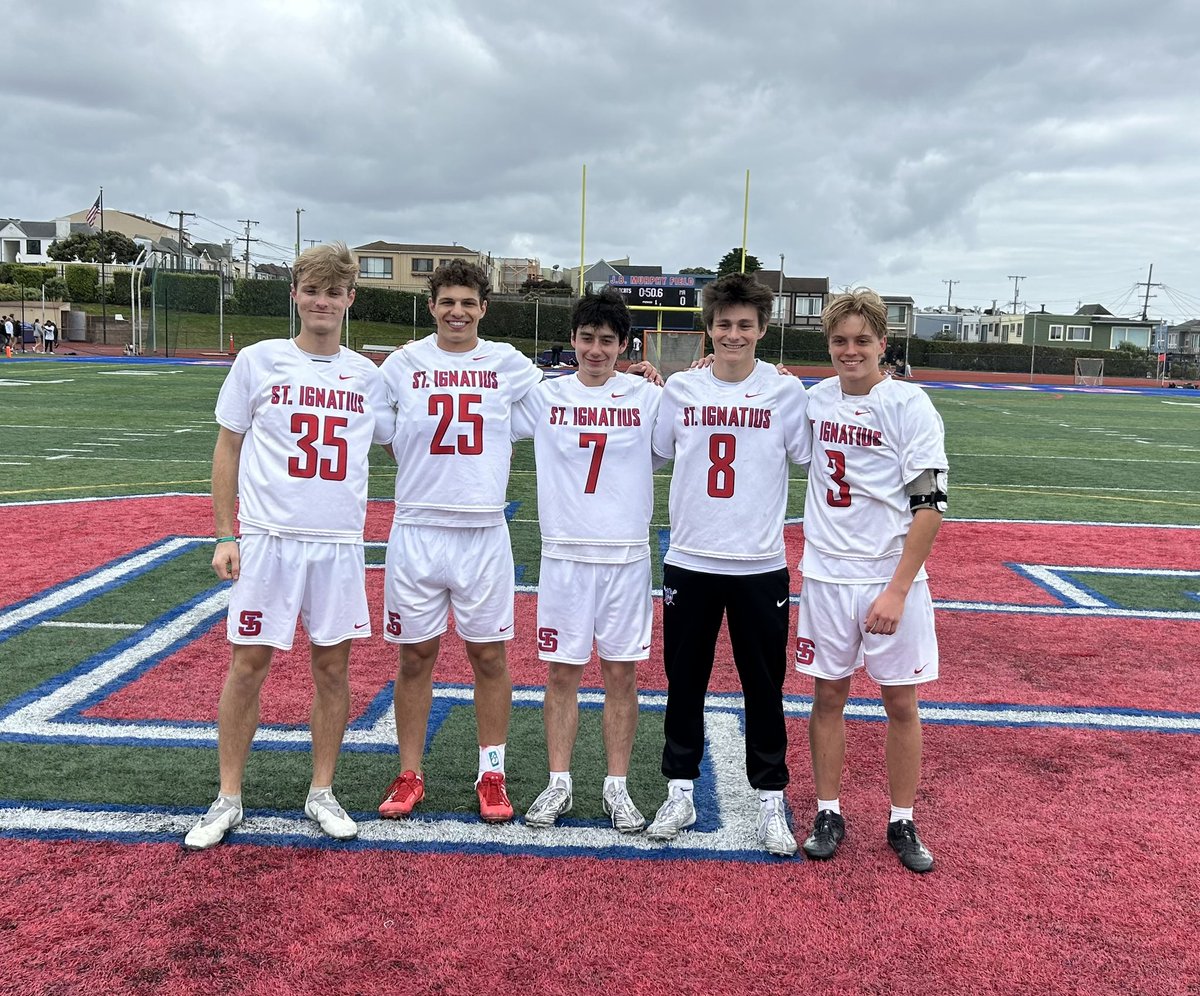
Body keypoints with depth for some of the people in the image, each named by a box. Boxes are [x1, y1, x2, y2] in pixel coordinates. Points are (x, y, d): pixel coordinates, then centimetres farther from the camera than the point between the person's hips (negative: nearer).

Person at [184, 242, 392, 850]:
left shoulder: (366, 375, 7)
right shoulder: (259, 361, 2)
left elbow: (395, 441, 18)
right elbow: (228, 448, 5)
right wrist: (224, 536, 0)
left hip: (339, 543, 2)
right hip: (267, 538, -2)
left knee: (333, 666, 7)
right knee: (248, 664, 3)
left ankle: (321, 793, 22)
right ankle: (228, 799, 18)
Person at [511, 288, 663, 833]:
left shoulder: (650, 397, 2)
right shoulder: (544, 395, 3)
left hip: (627, 556, 0)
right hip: (564, 554, 1)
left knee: (621, 673, 6)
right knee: (562, 671, 7)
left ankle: (616, 787, 19)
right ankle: (559, 784, 21)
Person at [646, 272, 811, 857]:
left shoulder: (786, 391, -2)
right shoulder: (680, 388, 2)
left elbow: (807, 459, 4)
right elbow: (654, 454, 14)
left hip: (760, 566, -1)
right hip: (689, 562, 2)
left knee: (764, 689, 8)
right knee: (684, 684, 11)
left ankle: (771, 801, 23)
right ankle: (680, 793, 26)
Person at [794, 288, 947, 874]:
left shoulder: (909, 406, -10)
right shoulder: (817, 398, 5)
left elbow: (930, 505, -13)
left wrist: (898, 590, -18)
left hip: (892, 579, -3)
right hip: (826, 576, 4)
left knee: (900, 702, 7)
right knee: (827, 694, 9)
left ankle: (902, 823, 23)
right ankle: (828, 814, 24)